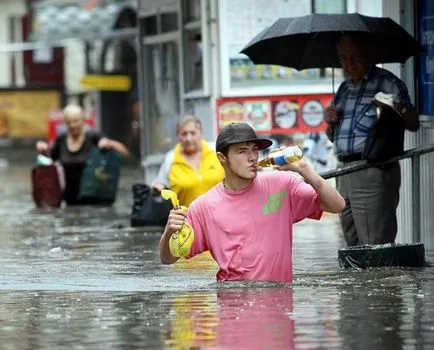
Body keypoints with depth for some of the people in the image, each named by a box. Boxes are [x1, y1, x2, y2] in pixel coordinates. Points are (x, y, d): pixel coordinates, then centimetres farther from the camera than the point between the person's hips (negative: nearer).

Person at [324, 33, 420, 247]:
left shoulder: (387, 83, -3)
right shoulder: (344, 89, 19)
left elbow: (413, 125, -11)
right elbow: (332, 137, 27)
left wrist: (403, 110, -33)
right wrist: (330, 123, 5)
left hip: (373, 172, -8)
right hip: (345, 172, 8)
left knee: (375, 249, -12)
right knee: (353, 243, 10)